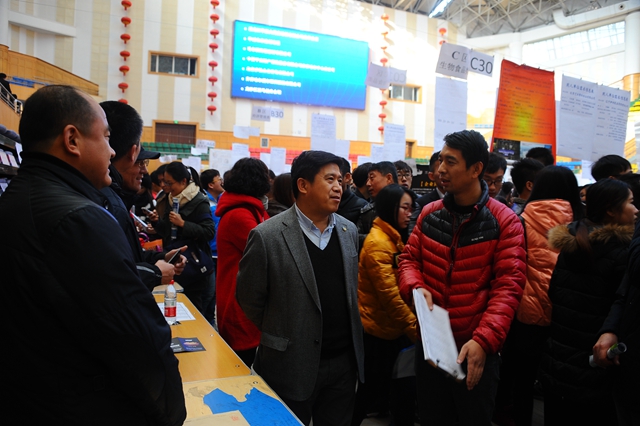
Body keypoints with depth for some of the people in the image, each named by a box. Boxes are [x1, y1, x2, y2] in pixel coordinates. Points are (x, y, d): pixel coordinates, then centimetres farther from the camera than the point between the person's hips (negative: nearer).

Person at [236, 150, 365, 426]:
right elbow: (249, 299, -7)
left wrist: (347, 337, 12)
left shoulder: (349, 231, 2)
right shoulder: (267, 236, -17)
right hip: (292, 366, -4)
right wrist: (279, 339, 3)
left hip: (345, 362, 5)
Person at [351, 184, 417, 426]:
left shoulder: (394, 238, 9)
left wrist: (408, 324, 6)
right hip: (376, 329, -8)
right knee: (370, 390, 6)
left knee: (387, 386, 17)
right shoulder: (377, 243, -20)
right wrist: (413, 326, -18)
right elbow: (388, 294, -24)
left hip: (390, 328, 8)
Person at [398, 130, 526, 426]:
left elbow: (508, 285, -15)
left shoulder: (504, 222, -10)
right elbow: (409, 259, 8)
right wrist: (416, 287, -15)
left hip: (476, 349, -3)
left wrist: (484, 341, -25)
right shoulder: (429, 214, 3)